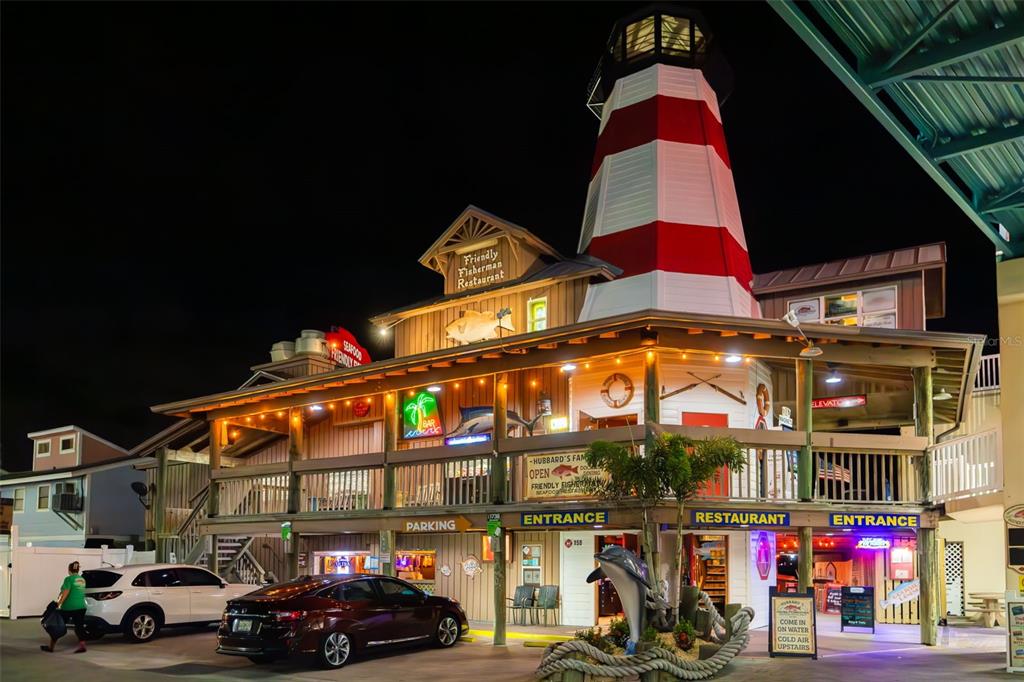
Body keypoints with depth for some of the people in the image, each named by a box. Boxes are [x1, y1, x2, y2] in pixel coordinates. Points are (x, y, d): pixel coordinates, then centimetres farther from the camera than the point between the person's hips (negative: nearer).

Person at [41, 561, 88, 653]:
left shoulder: (69, 579, -8)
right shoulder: (82, 580, 13)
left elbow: (65, 593, -17)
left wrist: (59, 603, -16)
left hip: (69, 607, -6)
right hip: (81, 606, 6)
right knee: (79, 626, 3)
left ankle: (51, 647, 13)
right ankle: (82, 645, -12)